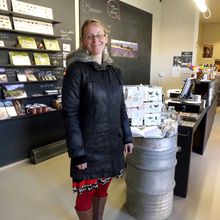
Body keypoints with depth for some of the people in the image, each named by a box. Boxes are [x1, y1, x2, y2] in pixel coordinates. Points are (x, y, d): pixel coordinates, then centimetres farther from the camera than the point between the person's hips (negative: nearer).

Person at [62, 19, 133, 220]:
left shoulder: (115, 71, 7)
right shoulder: (76, 70, -10)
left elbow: (121, 107, 11)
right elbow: (70, 113, -14)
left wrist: (127, 137, 9)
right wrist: (77, 152, -16)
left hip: (112, 142, 5)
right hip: (88, 145, -5)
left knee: (103, 187, 20)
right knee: (86, 192, 11)